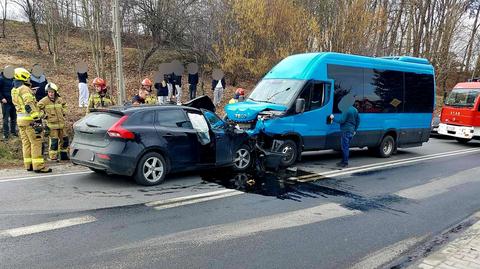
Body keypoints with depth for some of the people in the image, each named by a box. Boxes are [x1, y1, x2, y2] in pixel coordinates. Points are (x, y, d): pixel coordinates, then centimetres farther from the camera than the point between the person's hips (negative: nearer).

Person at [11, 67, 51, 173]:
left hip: (20, 120, 9)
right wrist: (37, 118, -23)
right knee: (36, 142, -7)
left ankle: (29, 164, 18)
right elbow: (29, 105, -21)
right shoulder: (24, 89, -13)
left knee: (26, 142, 13)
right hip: (29, 120, -9)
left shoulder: (14, 90, 16)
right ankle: (38, 166, -8)